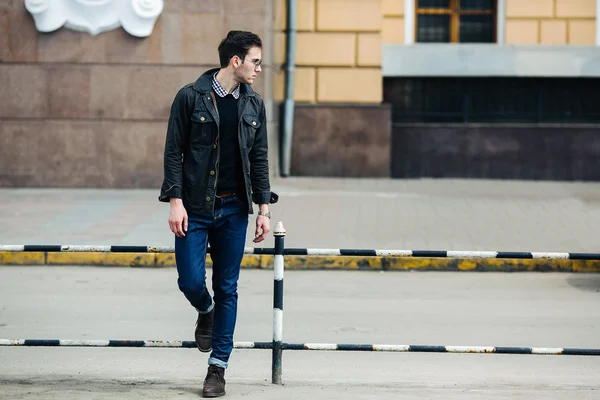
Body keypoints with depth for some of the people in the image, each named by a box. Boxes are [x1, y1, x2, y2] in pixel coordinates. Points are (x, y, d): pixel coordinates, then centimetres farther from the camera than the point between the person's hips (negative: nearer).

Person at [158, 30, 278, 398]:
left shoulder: (254, 105, 8)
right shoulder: (191, 97, -5)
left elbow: (259, 159, 11)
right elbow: (174, 152, -5)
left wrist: (264, 208, 5)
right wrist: (175, 201, -12)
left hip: (233, 209, 3)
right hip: (195, 208, -3)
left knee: (227, 288, 3)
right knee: (191, 281, -7)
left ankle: (218, 367, 10)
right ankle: (206, 313, 30)